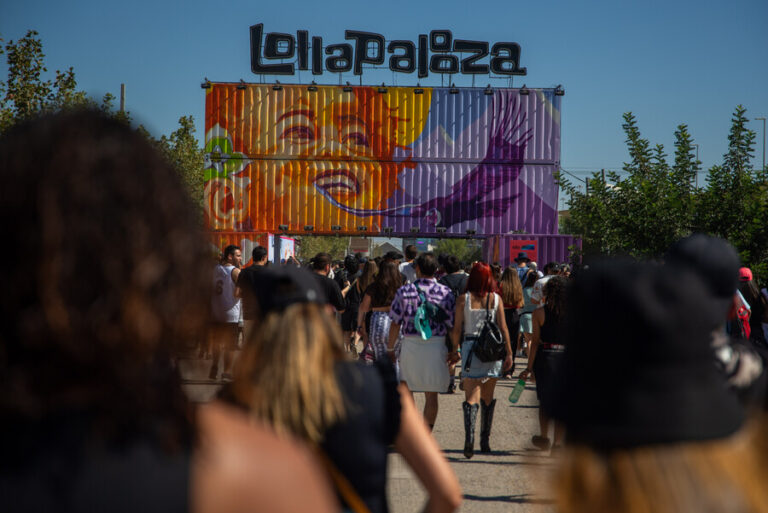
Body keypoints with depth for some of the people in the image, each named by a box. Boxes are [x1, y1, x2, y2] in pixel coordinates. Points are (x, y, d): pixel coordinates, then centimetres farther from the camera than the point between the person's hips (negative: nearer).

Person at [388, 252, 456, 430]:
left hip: (410, 344, 0)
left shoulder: (404, 291, -3)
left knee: (406, 389, 15)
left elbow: (395, 323, -2)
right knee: (431, 395, 8)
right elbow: (452, 325, -2)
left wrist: (390, 348, 7)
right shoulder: (445, 292, -2)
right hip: (437, 346, 0)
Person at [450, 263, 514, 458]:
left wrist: (455, 350, 10)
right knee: (487, 398, 15)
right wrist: (509, 353, 3)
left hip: (471, 348, -2)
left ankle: (469, 438, -22)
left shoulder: (463, 299, -3)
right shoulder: (496, 299, 0)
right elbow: (503, 328, -1)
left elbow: (457, 328, -3)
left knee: (471, 397, -3)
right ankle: (485, 441, 21)